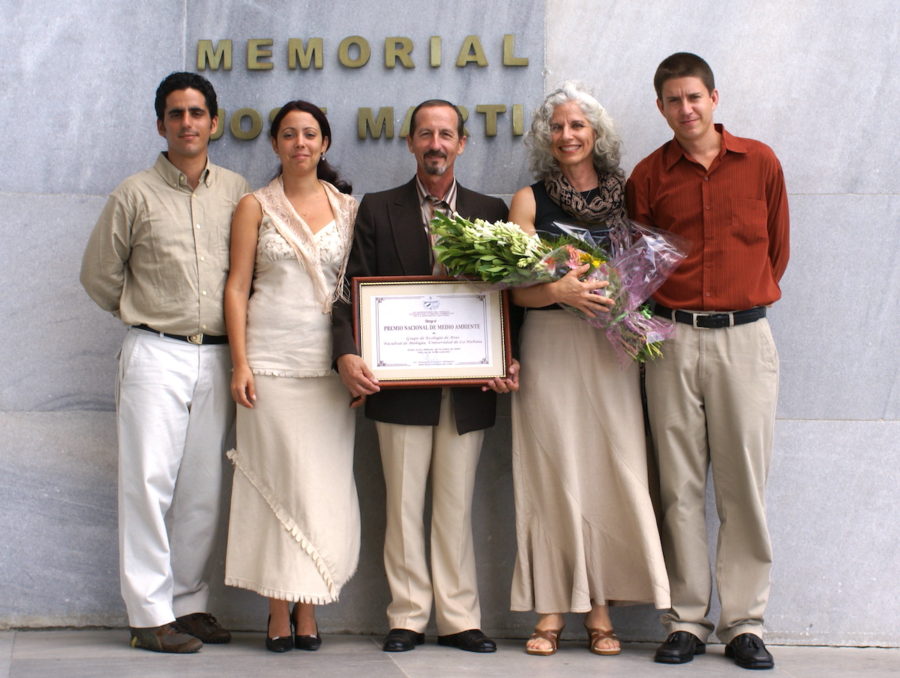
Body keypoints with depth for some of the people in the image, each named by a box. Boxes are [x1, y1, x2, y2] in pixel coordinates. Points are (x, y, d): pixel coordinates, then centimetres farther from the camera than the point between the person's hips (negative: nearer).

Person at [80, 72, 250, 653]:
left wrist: (232, 333, 13)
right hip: (156, 354, -3)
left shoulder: (237, 192, 9)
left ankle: (190, 603, 17)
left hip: (217, 357, 3)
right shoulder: (135, 194, 2)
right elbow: (99, 275, 10)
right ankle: (150, 613, 1)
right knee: (150, 480, -5)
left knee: (205, 488, 6)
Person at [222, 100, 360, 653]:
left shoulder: (349, 208, 11)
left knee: (325, 481, -1)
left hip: (331, 361, 2)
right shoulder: (256, 207, 7)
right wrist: (240, 364, -6)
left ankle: (308, 608, 8)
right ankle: (280, 610, 3)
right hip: (272, 360, -1)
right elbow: (237, 287, 3)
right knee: (279, 477, -3)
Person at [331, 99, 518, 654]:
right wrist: (348, 354, -16)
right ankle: (408, 618, 13)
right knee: (403, 504, 5)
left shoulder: (491, 213, 8)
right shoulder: (377, 211, 6)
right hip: (399, 384, 0)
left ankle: (459, 619, 14)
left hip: (469, 387, 1)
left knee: (457, 505, 7)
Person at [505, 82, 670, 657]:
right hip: (549, 345, -1)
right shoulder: (529, 200, 6)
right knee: (553, 470, -2)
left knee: (612, 467, -3)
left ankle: (601, 609, 6)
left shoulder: (624, 195, 10)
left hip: (611, 346, 1)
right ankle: (552, 610, 4)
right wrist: (559, 290, -19)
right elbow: (518, 289, 0)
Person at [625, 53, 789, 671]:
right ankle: (687, 622, 7)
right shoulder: (648, 175, 6)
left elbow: (777, 248, 15)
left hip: (745, 335, 0)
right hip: (674, 340, 1)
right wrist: (661, 316, 3)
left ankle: (745, 624, 7)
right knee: (680, 485, 1)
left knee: (744, 484, 0)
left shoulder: (760, 162, 6)